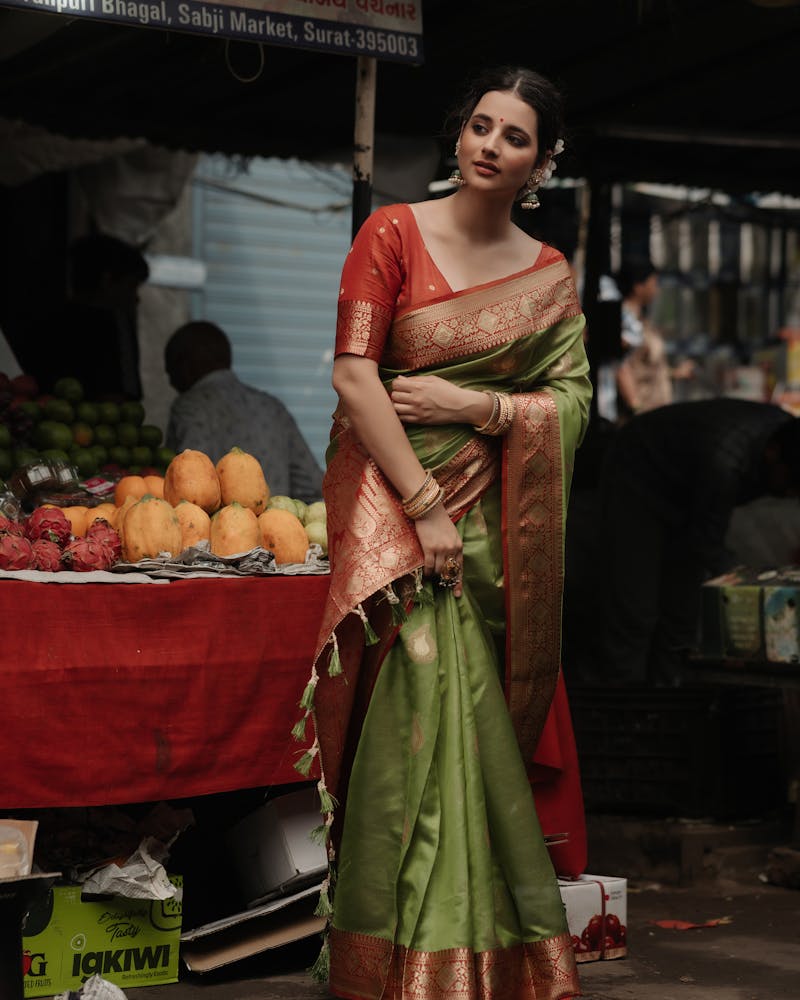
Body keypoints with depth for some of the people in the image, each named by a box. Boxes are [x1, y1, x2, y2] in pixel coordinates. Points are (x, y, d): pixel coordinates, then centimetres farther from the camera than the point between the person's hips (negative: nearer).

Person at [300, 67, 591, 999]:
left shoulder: (552, 278, 12)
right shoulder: (393, 233, 1)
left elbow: (572, 403, 7)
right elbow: (353, 372, -7)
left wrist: (474, 406, -11)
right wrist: (424, 505, -13)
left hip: (492, 516, 3)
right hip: (390, 498, -3)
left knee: (472, 716, -1)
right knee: (426, 686, -15)